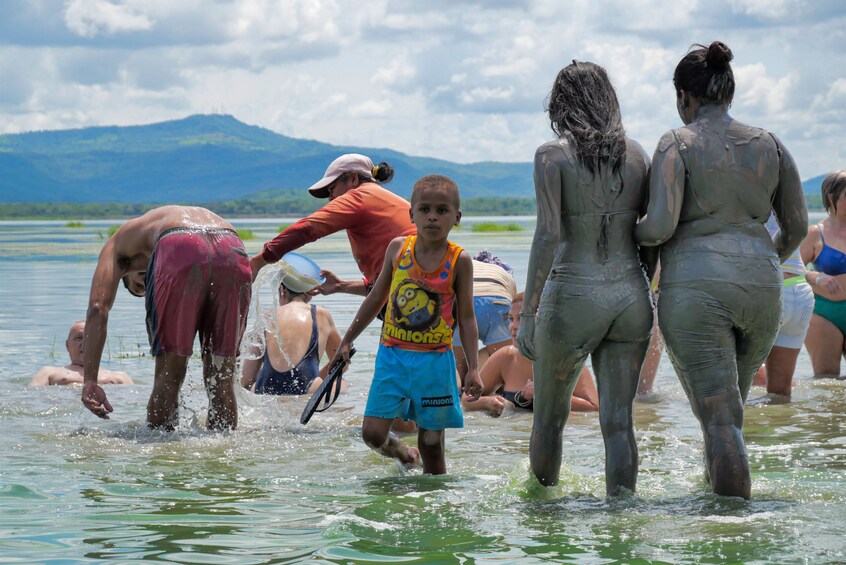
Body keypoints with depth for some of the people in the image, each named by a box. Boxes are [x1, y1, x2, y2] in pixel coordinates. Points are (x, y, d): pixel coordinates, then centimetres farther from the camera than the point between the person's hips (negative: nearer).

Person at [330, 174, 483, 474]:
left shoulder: (459, 260, -4)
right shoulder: (398, 248, 2)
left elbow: (467, 317, 1)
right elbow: (376, 297, 14)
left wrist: (473, 368, -5)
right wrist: (347, 341, 17)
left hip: (435, 361, -2)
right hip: (392, 356, 2)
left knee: (432, 444, 2)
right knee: (373, 434, -4)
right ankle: (403, 454, 28)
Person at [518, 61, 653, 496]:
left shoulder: (552, 155, -7)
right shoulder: (636, 153, 6)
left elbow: (548, 235, -15)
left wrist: (527, 313, -14)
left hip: (574, 296, -4)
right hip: (630, 295, 4)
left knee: (549, 416, 16)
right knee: (618, 420, 6)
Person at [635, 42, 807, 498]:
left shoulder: (678, 144, -3)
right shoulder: (769, 145, 10)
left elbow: (661, 226, -13)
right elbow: (796, 226, 14)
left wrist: (629, 232, 9)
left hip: (696, 286, -5)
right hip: (760, 286, 5)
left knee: (719, 417, -6)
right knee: (731, 396, 25)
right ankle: (712, 479, 35)